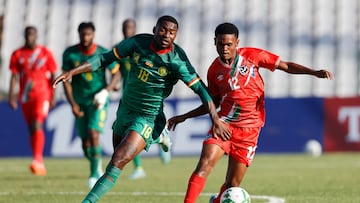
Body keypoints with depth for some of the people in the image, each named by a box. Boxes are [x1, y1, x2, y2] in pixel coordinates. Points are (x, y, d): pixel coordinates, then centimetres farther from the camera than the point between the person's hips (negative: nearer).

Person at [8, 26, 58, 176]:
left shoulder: (45, 53, 1)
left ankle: (38, 160, -26)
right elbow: (14, 77, 5)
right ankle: (39, 163, 16)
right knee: (31, 129, 8)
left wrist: (53, 97, -3)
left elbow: (53, 76, 3)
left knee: (37, 125, -20)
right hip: (25, 96, 4)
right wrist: (11, 96, -4)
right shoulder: (17, 55, 7)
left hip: (42, 95, -4)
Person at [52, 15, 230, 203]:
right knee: (118, 157, 23)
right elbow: (106, 58, 0)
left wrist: (215, 119, -24)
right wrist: (72, 72, -7)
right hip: (125, 108, 6)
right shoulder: (138, 43, -9)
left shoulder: (176, 60, -20)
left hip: (147, 117, -6)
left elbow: (200, 88, -17)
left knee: (117, 163, -19)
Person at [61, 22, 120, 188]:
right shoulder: (69, 54, -7)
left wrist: (106, 91, -19)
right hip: (80, 103, 3)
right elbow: (66, 80, -3)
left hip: (98, 101, -3)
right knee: (85, 142, 5)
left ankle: (94, 174, -15)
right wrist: (73, 104, -11)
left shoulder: (104, 54, -11)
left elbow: (116, 74, -2)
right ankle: (98, 168, 32)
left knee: (93, 134, -22)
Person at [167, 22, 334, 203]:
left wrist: (314, 72, -10)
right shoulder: (214, 70, 5)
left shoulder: (252, 55, -2)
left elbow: (286, 66, 2)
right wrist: (184, 117, 14)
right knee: (203, 166, -22)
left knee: (232, 185, 1)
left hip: (249, 129, -1)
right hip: (224, 123, 1)